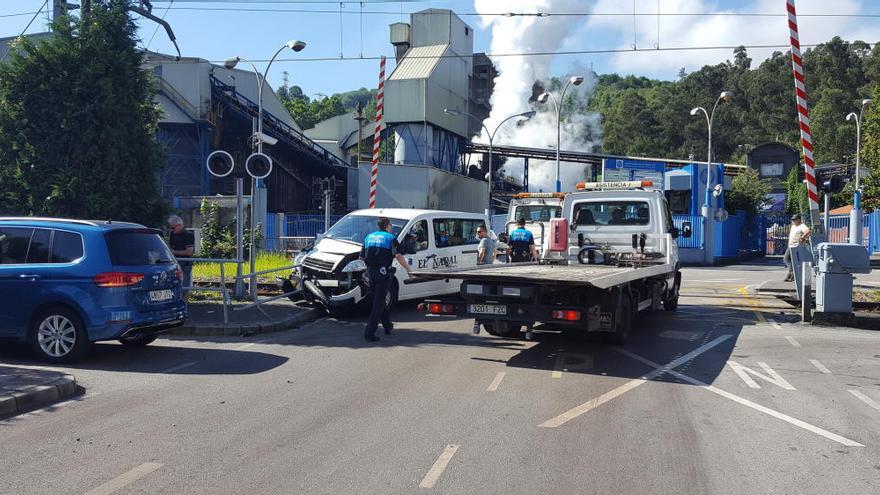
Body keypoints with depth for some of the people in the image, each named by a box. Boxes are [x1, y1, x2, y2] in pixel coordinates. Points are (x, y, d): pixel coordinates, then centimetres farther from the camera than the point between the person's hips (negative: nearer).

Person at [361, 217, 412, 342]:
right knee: (378, 303, -4)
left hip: (370, 271, 6)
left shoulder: (369, 237, 16)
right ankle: (369, 332, -9)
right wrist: (407, 268, 0)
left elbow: (362, 257, 16)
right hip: (383, 273, -6)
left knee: (379, 300, 20)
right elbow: (399, 255, -11)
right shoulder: (390, 238, 0)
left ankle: (388, 326, 32)